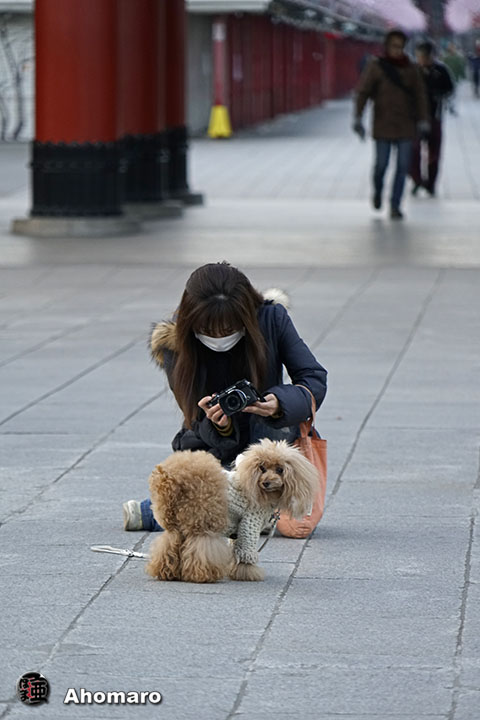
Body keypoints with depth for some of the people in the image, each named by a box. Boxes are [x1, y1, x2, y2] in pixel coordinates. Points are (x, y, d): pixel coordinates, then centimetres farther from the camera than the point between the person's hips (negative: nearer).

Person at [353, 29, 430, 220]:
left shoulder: (411, 69, 4)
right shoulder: (375, 67, -3)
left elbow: (420, 95, 7)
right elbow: (362, 92, -6)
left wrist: (423, 121, 2)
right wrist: (358, 119, -14)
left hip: (406, 126, 2)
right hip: (383, 125, -2)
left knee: (402, 166, -3)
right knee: (381, 164, 1)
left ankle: (395, 206, 2)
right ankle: (378, 191, 32)